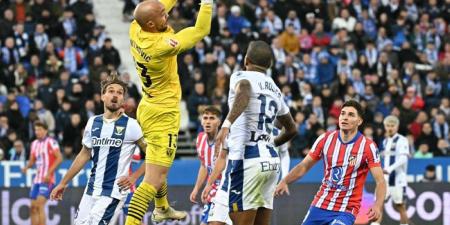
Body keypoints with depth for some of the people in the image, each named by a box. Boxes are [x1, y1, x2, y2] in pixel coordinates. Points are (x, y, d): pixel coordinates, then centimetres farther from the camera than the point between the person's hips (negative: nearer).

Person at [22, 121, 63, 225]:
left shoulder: (51, 142, -7)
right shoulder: (34, 143, 15)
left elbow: (59, 158, -13)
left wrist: (49, 173, -20)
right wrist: (26, 167, 0)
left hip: (47, 180, -8)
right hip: (37, 179, 8)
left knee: (39, 205, -18)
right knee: (33, 207, 5)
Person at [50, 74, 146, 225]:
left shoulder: (131, 125, -8)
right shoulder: (93, 122, 8)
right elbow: (84, 155, 18)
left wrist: (134, 177, -11)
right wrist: (63, 183, 19)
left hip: (113, 191, -6)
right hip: (92, 189, 6)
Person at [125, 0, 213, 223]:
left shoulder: (135, 29, -11)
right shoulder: (161, 45, -31)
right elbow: (201, 30, -23)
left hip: (148, 108, 9)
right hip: (162, 116, -9)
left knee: (159, 170, 31)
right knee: (153, 180, -10)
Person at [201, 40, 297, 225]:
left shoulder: (241, 77, 0)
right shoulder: (275, 90, 21)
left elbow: (244, 93, -26)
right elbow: (292, 129, 33)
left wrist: (227, 124, -39)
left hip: (246, 161, -7)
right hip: (271, 160, 7)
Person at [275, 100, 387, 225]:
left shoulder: (368, 147, -10)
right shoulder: (325, 139, 0)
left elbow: (380, 181, -14)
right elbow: (304, 166, 7)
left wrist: (378, 206, -32)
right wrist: (284, 181, -10)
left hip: (346, 211, -5)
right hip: (320, 206, 5)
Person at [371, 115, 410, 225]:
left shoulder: (402, 140, -6)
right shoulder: (385, 141, 17)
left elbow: (403, 159, -18)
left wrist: (390, 169, -29)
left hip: (398, 179, -6)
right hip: (385, 179, 6)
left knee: (400, 206, -1)